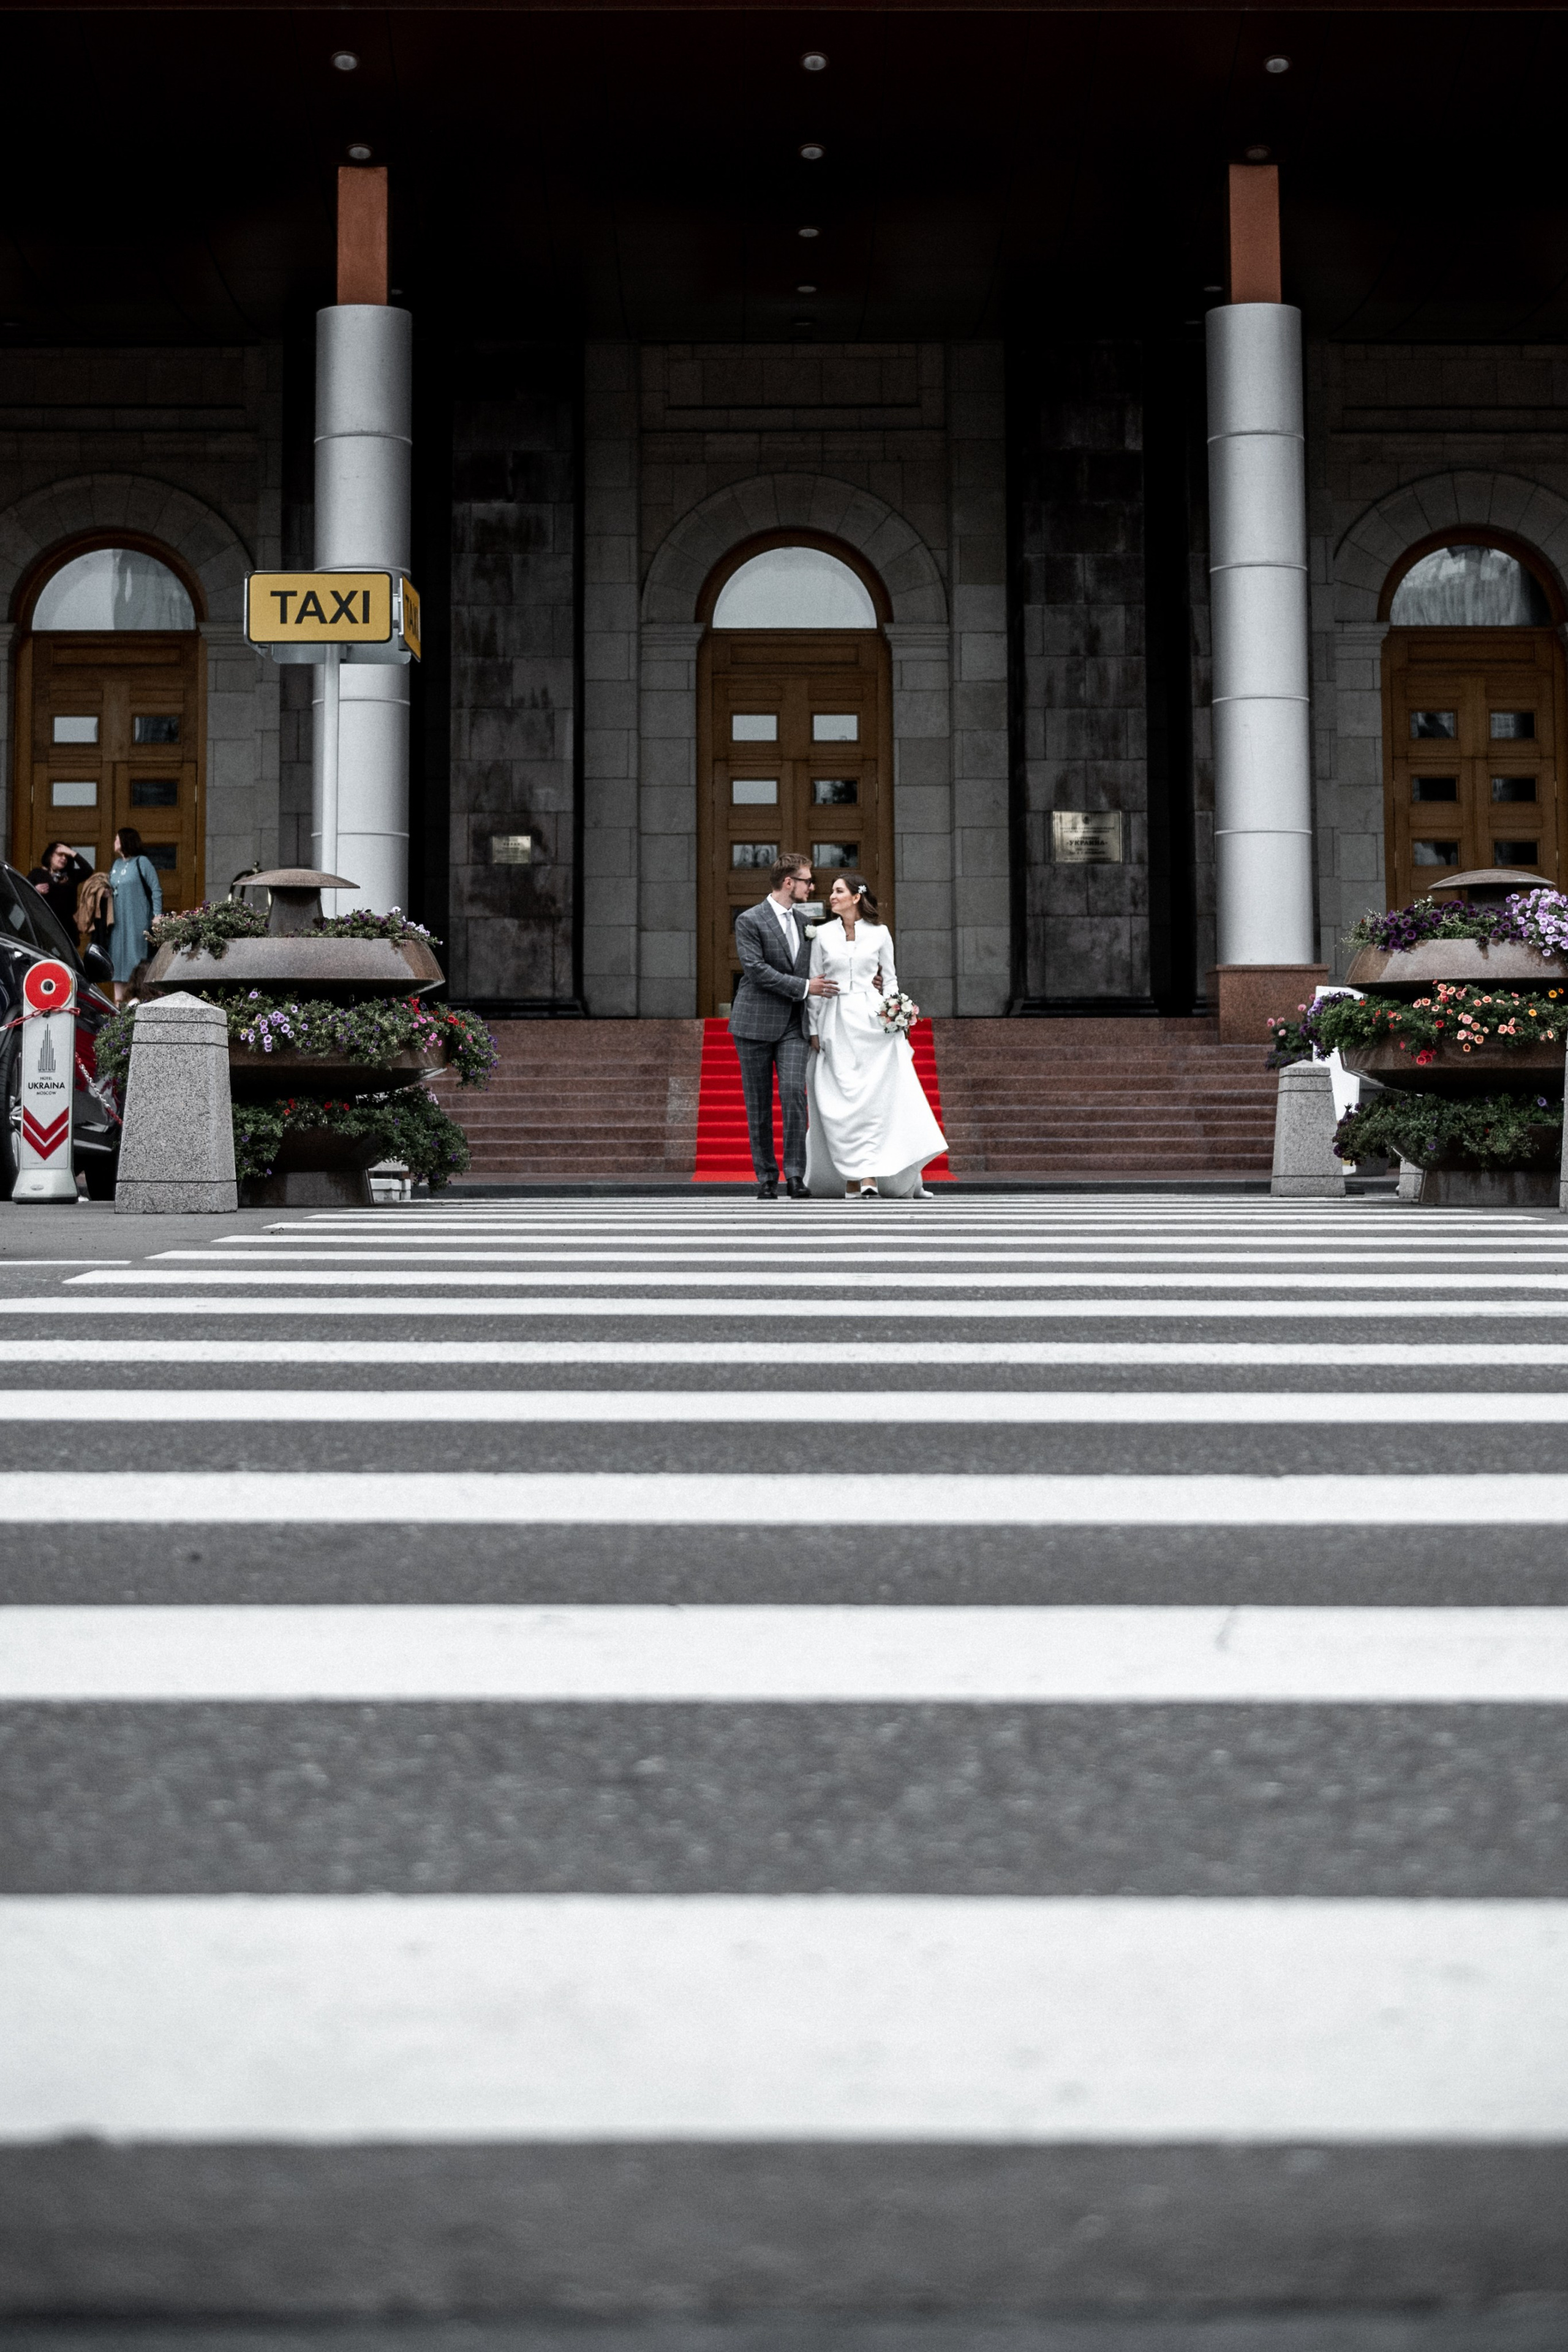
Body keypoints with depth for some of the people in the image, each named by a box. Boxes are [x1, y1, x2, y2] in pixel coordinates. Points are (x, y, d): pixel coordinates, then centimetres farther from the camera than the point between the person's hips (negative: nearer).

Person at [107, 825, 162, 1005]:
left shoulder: (142, 862, -5)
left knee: (136, 959, -7)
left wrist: (157, 915, -14)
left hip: (137, 921, -7)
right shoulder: (116, 864, 15)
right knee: (117, 959, 6)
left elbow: (156, 890, -7)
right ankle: (119, 1001, 9)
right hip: (118, 921, 7)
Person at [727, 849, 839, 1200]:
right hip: (756, 1023, -4)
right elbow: (756, 970, -16)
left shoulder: (803, 921, 14)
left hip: (792, 1025, 4)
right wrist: (804, 987, -16)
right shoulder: (749, 921, -6)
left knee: (794, 1092, -14)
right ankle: (766, 1177, 10)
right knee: (759, 1105, 2)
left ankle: (794, 1174, -12)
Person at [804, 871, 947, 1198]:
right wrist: (814, 1030, 4)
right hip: (836, 1023, 0)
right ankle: (863, 1178, -6)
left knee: (884, 1095, -5)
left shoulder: (879, 933, 7)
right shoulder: (823, 935, 7)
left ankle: (903, 1179, 0)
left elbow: (890, 978, 11)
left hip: (872, 1020, 0)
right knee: (846, 1099, -6)